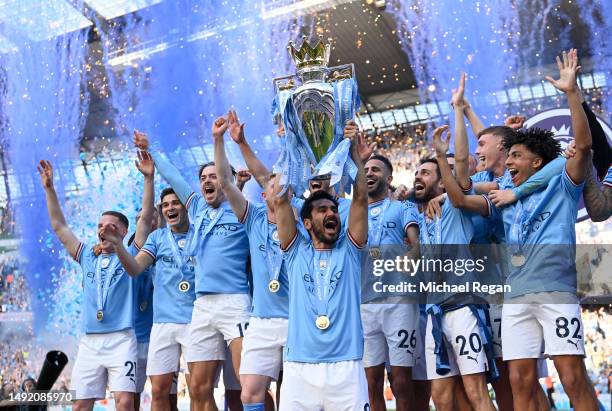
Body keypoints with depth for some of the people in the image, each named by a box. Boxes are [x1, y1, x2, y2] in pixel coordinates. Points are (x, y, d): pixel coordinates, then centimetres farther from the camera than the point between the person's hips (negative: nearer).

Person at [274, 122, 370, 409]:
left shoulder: (349, 250, 12)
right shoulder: (297, 251, 12)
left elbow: (360, 198, 3)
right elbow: (281, 200, 4)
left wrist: (353, 151, 4)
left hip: (346, 368, 0)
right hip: (299, 369, 0)